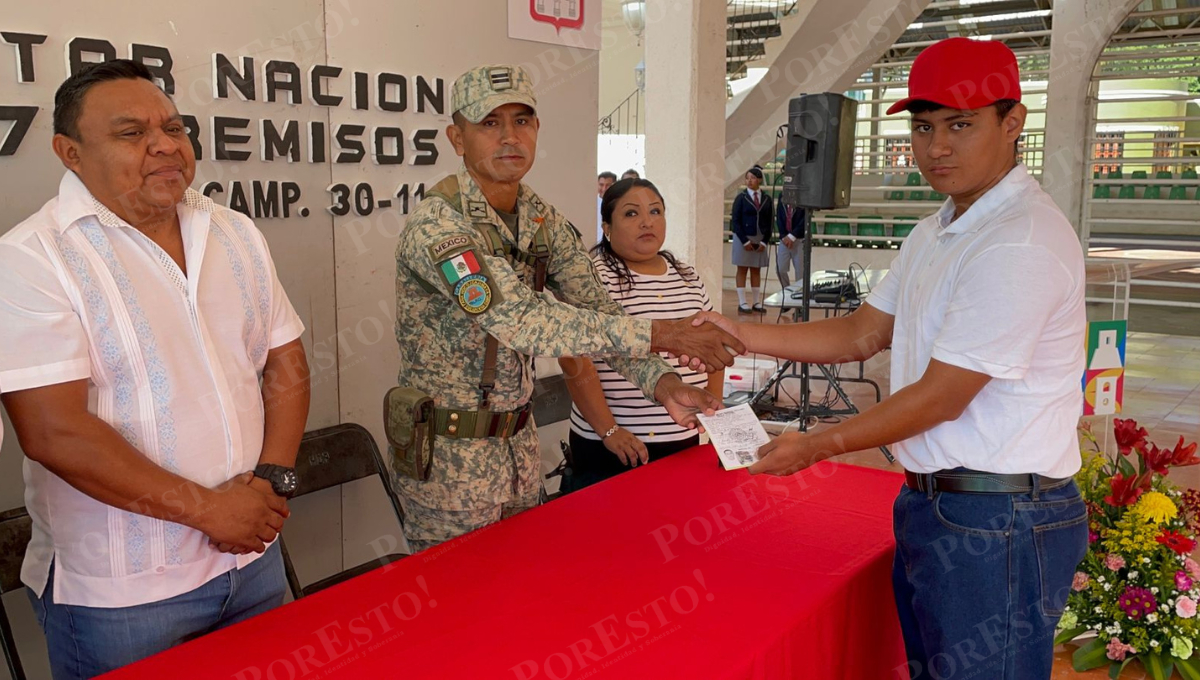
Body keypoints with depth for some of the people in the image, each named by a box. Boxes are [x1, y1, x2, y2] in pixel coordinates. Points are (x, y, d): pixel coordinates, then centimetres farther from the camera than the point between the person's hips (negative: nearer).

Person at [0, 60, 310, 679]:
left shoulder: (236, 234, 5)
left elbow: (286, 365, 7)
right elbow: (53, 431, -20)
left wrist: (272, 479, -8)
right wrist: (209, 509, -17)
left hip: (252, 555, 6)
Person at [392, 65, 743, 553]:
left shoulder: (543, 221, 3)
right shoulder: (437, 225, -22)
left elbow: (597, 310, -1)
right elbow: (521, 320, -32)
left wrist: (663, 384, -18)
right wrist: (660, 334, -32)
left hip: (519, 441, 7)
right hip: (449, 458, -7)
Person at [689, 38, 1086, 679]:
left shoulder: (1021, 244, -21)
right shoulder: (936, 232, 12)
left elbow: (942, 397, -20)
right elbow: (861, 335, 13)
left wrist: (818, 446, -11)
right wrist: (738, 334, 4)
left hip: (997, 525, -9)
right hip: (929, 504, 9)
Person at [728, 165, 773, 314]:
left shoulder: (767, 199, 4)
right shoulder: (741, 197, -4)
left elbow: (770, 221, 6)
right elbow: (735, 220, -6)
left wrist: (764, 241, -4)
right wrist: (745, 241, -12)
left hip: (760, 239, 3)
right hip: (742, 238, -3)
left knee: (756, 270, 6)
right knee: (742, 269, 1)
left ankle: (755, 302, 11)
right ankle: (742, 303, 3)